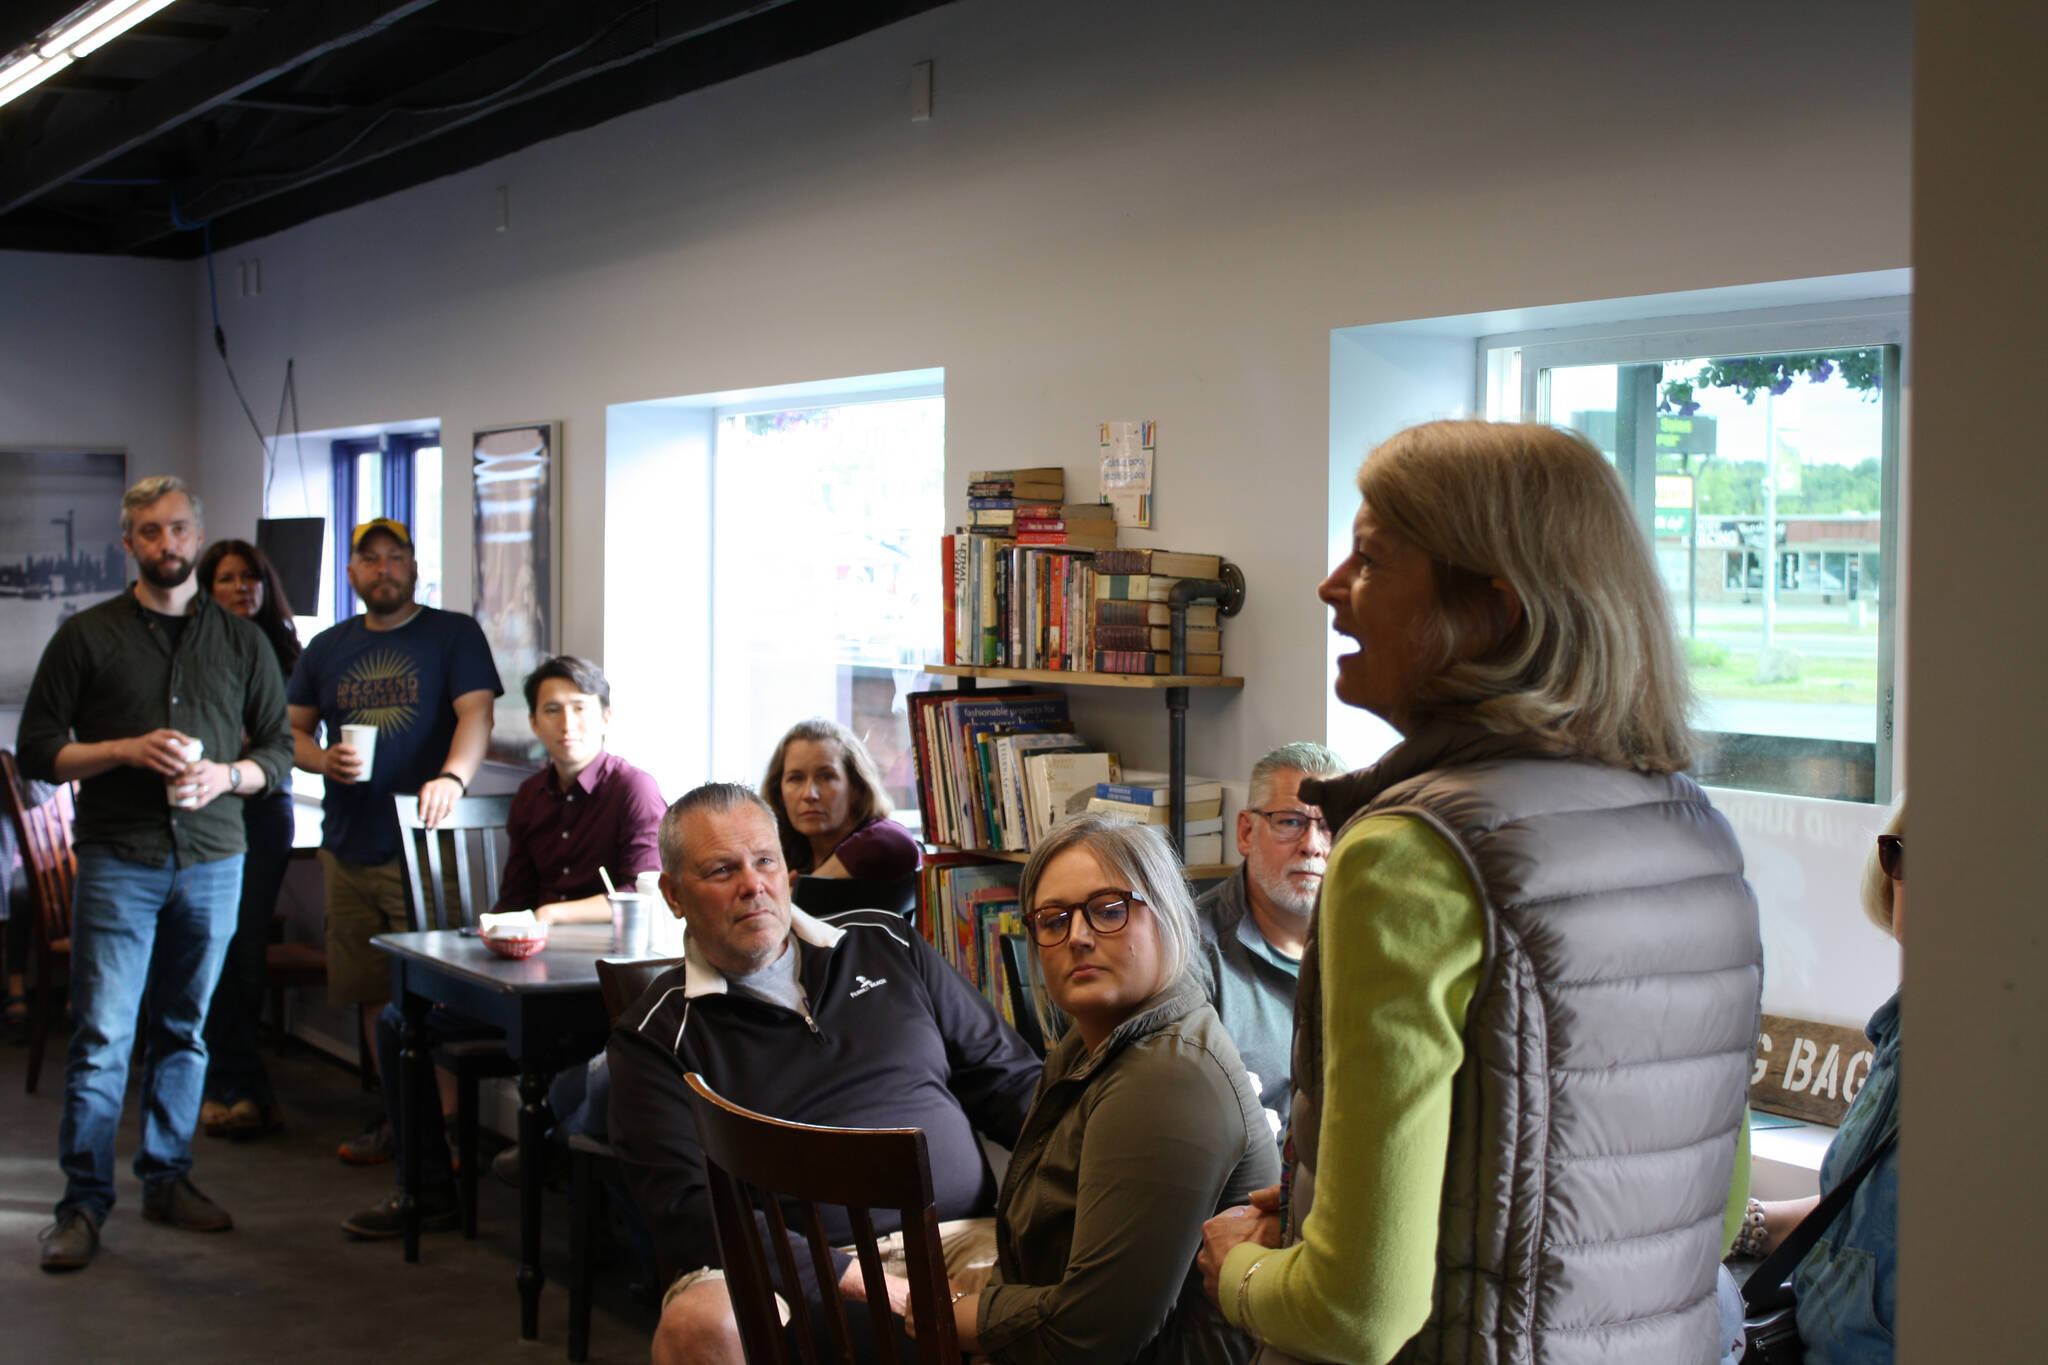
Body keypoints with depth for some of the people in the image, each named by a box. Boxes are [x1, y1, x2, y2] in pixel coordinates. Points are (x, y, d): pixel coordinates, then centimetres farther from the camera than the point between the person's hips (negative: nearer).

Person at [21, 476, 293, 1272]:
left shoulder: (241, 641, 11)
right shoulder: (87, 637, 4)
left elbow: (279, 750, 12)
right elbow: (38, 750, 1)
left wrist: (227, 775, -8)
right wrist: (126, 750, -14)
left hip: (213, 860, 3)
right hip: (117, 860, -2)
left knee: (186, 1031, 9)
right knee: (101, 1037, -5)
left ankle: (168, 1179, 20)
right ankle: (83, 1202, 1)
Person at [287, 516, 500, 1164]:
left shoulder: (454, 634, 1)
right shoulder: (327, 648, 15)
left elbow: (476, 713, -12)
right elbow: (293, 731, 18)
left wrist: (452, 778, -30)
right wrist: (324, 759, -5)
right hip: (348, 849, 5)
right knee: (372, 990, 10)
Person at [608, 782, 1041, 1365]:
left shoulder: (885, 946, 17)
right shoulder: (656, 1035, 6)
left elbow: (1009, 1077, 21)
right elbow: (687, 1212, -6)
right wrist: (855, 1280, -18)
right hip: (794, 1276, -2)